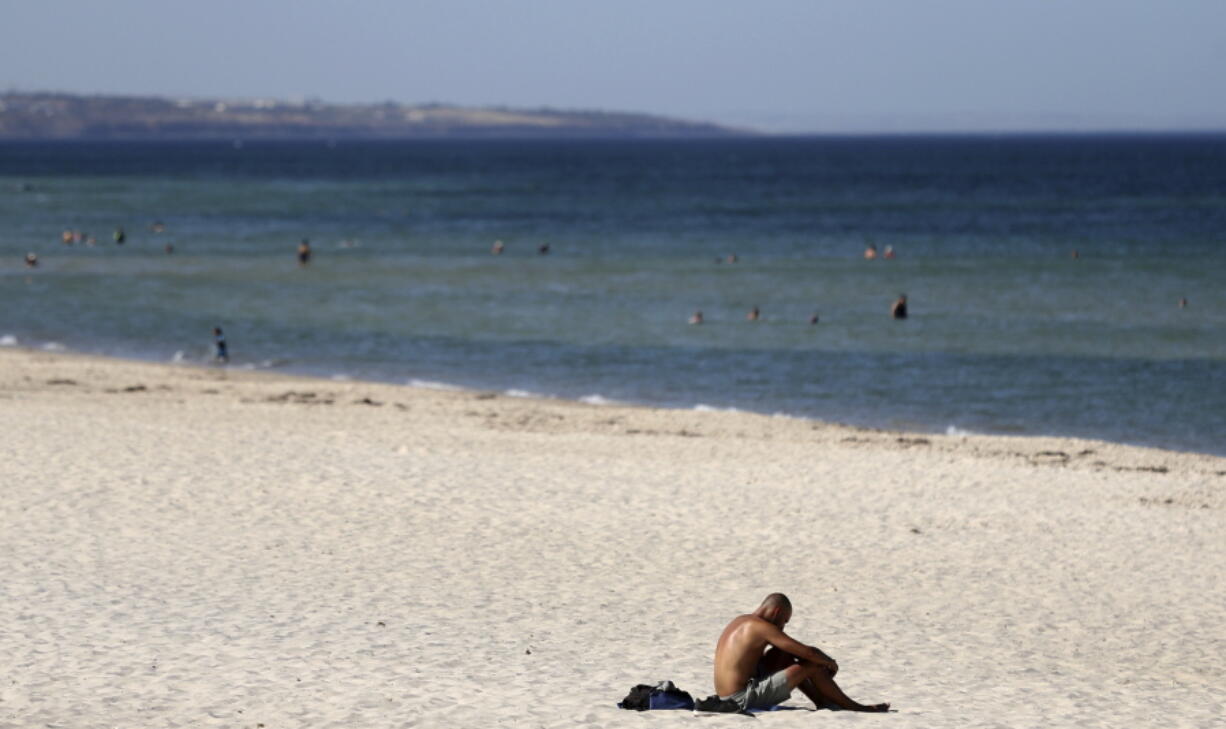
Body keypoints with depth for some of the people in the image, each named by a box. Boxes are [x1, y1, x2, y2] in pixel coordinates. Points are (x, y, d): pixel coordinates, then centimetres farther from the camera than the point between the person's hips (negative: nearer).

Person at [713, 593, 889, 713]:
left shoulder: (740, 622, 17)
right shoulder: (762, 627, -13)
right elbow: (808, 652, -15)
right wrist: (829, 662, 5)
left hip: (727, 696, 9)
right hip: (745, 699, -9)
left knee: (784, 656, 21)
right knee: (812, 666, -5)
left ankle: (822, 701, 22)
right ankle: (855, 707, 9)